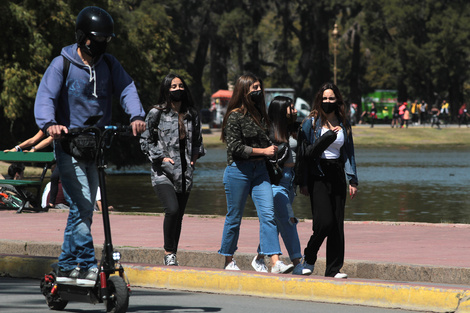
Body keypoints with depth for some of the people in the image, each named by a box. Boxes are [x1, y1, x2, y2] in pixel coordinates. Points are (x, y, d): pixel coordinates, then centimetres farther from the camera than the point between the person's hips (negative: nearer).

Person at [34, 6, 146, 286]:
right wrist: (49, 123, -37)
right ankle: (88, 267, -14)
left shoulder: (109, 65, 6)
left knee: (84, 209, 9)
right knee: (82, 206, -16)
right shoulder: (62, 64, -7)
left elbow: (127, 89, -6)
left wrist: (137, 116, -26)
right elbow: (45, 97, -17)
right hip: (69, 145, -5)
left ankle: (67, 267, 19)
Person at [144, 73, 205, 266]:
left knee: (179, 215, 5)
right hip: (163, 172, -5)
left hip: (185, 172, 5)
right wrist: (161, 157, -9)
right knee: (172, 209, -22)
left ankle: (172, 256, 15)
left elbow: (197, 140, 25)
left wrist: (195, 155, 9)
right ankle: (168, 253, -9)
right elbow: (147, 140, 0)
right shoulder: (156, 114, -2)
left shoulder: (192, 115, 12)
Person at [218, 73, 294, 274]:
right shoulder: (235, 116, -8)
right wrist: (263, 151, -14)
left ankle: (275, 262, -15)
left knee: (268, 214, -7)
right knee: (234, 217, 5)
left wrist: (272, 148, 5)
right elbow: (235, 147, -15)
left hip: (259, 170, 6)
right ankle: (228, 261, 19)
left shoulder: (259, 114, 13)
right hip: (238, 171, -6)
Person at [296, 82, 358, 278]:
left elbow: (349, 153, 16)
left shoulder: (343, 125, 12)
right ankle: (309, 258, 8)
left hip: (337, 176, 4)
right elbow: (304, 153, -3)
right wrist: (303, 182, -8)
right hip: (318, 176, -4)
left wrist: (353, 181, 7)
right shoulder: (311, 123, -1)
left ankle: (334, 269, 6)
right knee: (324, 221, -16)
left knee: (338, 225, 0)